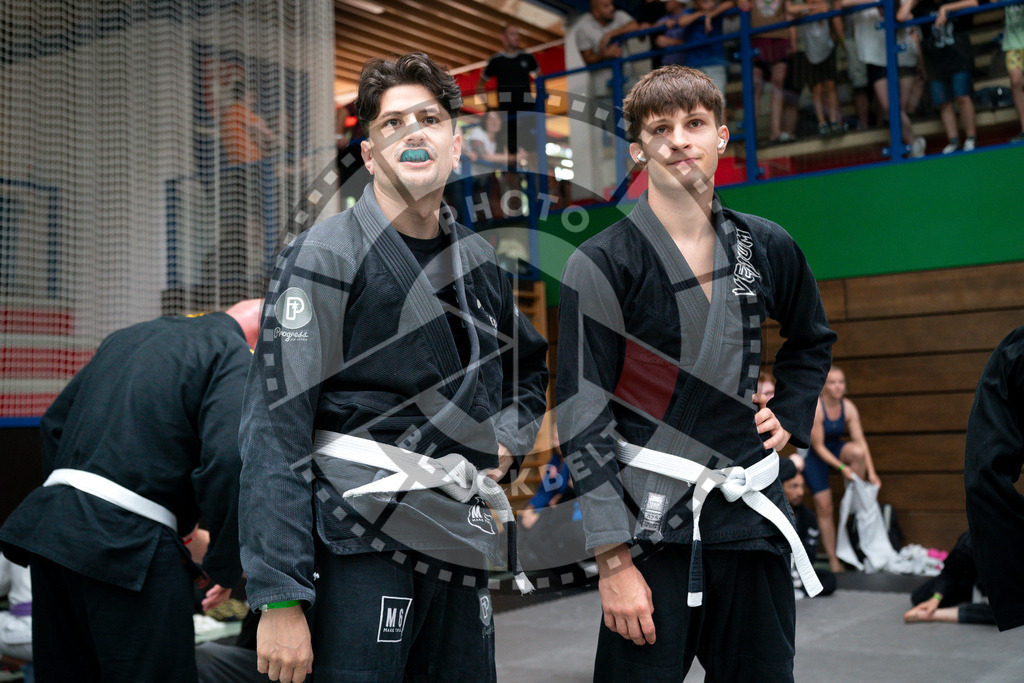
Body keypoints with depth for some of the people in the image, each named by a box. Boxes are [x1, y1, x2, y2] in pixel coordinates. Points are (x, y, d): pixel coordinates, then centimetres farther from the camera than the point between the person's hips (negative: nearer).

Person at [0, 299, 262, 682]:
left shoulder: (129, 337, 22)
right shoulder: (234, 354, -4)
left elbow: (55, 422, 26)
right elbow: (227, 461, -19)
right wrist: (225, 566, -9)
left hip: (52, 520, 8)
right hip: (131, 544, -8)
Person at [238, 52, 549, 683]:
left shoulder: (480, 261, 12)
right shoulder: (326, 255, -7)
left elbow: (531, 367, 32)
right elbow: (274, 433, -12)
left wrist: (506, 442, 11)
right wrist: (280, 598, -17)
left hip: (461, 547, 6)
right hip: (361, 544, -6)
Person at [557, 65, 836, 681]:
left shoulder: (768, 248, 7)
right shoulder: (601, 265, -7)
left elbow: (813, 339, 28)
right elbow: (583, 417, -10)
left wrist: (789, 416, 12)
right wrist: (614, 558, -14)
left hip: (753, 516, 5)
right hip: (653, 524, -4)